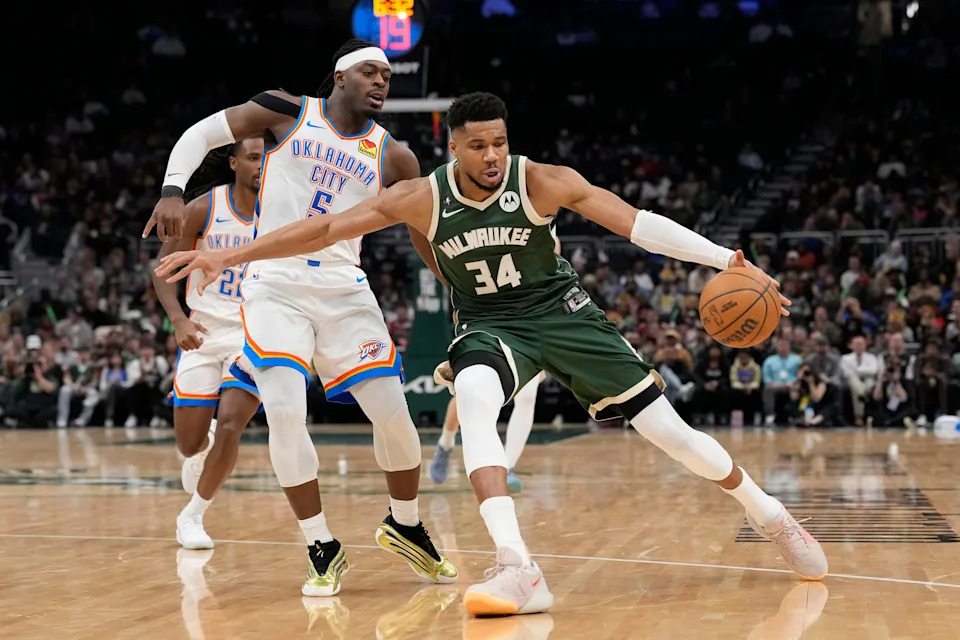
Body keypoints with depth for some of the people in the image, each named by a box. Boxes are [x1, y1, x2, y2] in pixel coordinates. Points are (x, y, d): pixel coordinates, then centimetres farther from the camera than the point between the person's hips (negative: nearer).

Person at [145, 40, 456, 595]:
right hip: (275, 286, -2)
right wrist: (173, 190, -11)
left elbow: (431, 238, 13)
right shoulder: (289, 113, 1)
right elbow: (200, 134, 5)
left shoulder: (391, 156, 6)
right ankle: (324, 550, -3)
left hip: (344, 290, 2)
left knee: (393, 412, -3)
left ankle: (406, 527, 25)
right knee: (286, 411, -18)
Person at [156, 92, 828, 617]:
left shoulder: (544, 181, -17)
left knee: (667, 427, -3)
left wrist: (724, 258, -29)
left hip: (560, 310, 0)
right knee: (473, 401, -34)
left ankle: (769, 515, 23)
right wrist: (229, 255, -17)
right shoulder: (421, 197, -13)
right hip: (488, 324, 1)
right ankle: (518, 570, -42)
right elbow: (328, 227, -12)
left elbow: (638, 223, -20)